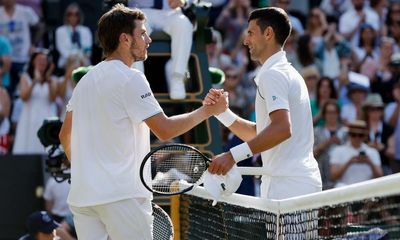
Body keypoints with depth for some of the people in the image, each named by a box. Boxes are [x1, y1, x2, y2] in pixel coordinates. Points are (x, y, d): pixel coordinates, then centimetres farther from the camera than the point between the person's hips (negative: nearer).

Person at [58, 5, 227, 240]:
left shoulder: (86, 80, 16)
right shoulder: (130, 79, -9)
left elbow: (65, 135, 22)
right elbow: (165, 130, -13)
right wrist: (207, 111, -3)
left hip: (82, 194, 8)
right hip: (121, 194, -8)